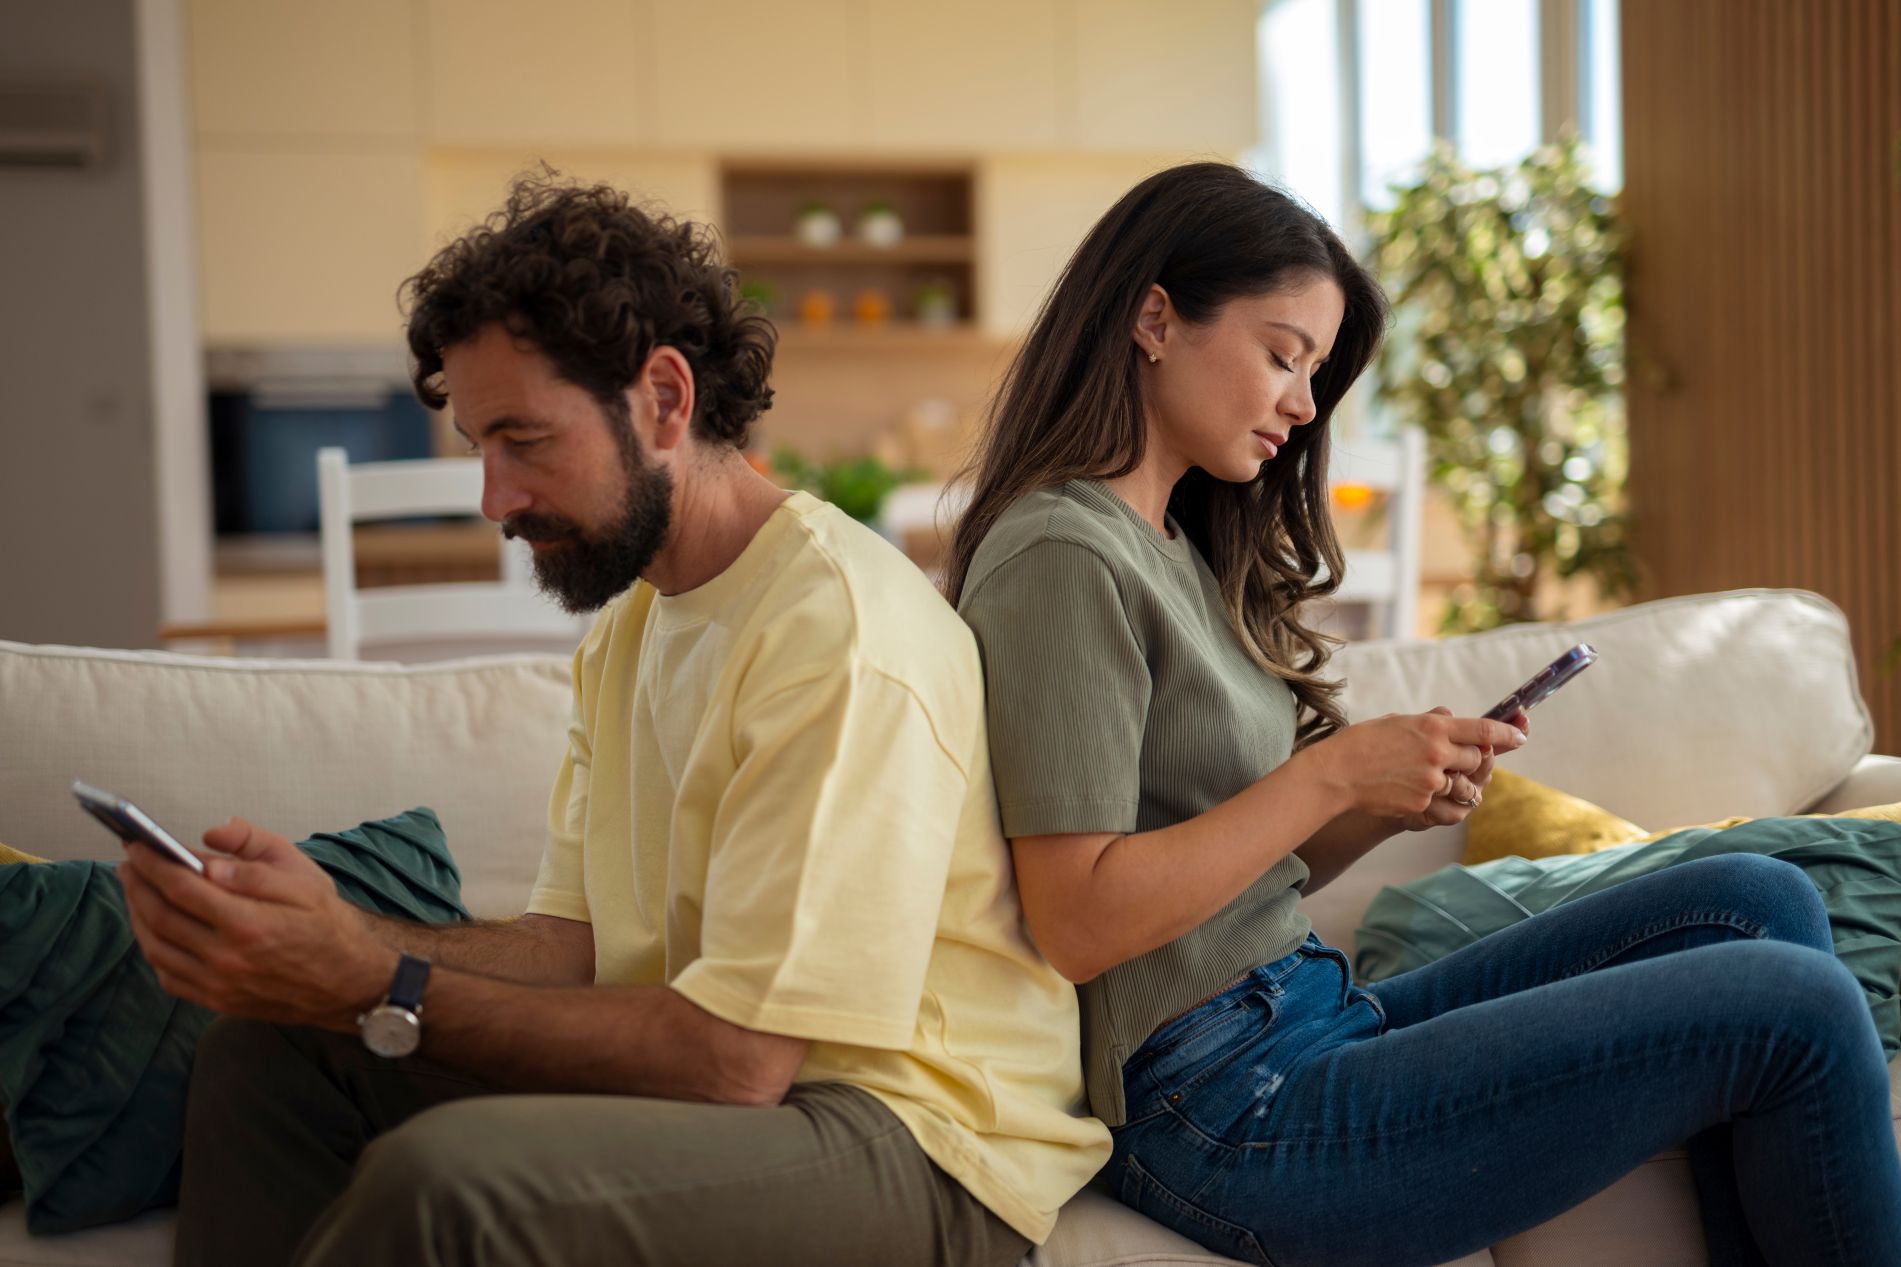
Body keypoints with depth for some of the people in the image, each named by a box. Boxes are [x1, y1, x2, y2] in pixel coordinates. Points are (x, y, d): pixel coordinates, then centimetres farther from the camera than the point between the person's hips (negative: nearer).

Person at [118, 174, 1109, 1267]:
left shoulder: (839, 626, -20)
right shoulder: (630, 623, 14)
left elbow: (735, 1053, -23)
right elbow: (575, 944, 9)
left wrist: (383, 990, -21)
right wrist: (350, 935, -9)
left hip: (904, 1133, -9)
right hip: (724, 1086, 9)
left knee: (443, 1177, -31)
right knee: (267, 1058, 1)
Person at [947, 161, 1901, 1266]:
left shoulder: (1176, 547, 18)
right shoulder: (1062, 557, -12)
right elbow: (1079, 922, -20)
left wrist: (1391, 806, -2)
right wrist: (1334, 772, -16)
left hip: (1314, 1024, 10)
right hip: (1231, 1115, -10)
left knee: (1761, 903, 2)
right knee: (1798, 1010, -11)